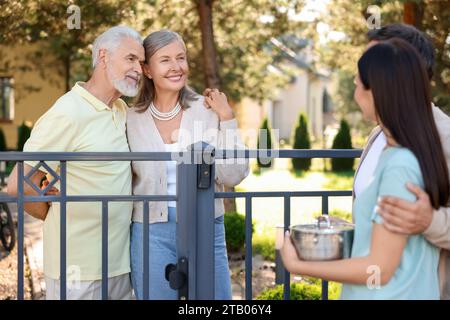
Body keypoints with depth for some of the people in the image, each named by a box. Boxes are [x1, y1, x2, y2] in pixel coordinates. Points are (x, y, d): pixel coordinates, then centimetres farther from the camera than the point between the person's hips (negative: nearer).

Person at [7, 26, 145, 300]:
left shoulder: (122, 111, 9)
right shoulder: (67, 115, -16)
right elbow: (19, 186, -15)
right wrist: (60, 217, 0)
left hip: (121, 263, 8)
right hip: (79, 268, -7)